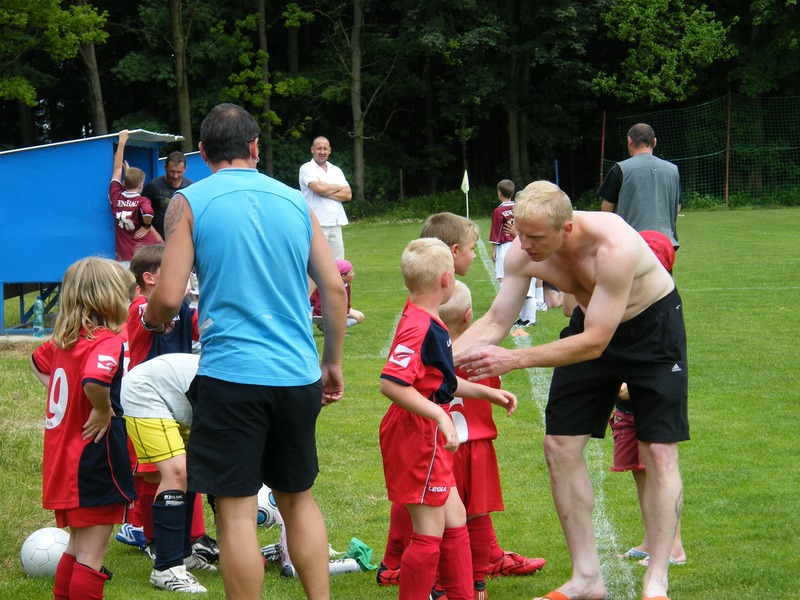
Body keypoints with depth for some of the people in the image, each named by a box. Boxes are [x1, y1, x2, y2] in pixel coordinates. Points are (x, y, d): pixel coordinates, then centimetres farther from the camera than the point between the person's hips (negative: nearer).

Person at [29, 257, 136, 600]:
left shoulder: (62, 340, 7)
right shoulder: (106, 342, -19)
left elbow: (37, 362, 28)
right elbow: (94, 381, -39)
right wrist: (103, 410, -21)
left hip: (63, 462, 9)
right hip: (95, 465, -9)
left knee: (76, 547, 22)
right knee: (92, 555, -2)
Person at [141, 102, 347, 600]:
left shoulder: (190, 202, -2)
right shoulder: (295, 201, 9)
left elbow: (168, 298, -8)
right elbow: (335, 287, 7)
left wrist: (152, 320, 15)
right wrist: (333, 363, 18)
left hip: (230, 374, -4)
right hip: (298, 374, 4)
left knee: (237, 511, 0)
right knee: (299, 499, 18)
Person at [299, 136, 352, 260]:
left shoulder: (336, 170, 17)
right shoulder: (307, 169, 1)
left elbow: (348, 194, 6)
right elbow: (319, 187, -16)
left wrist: (326, 193, -7)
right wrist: (338, 187, 2)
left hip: (336, 224, 6)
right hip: (317, 224, -6)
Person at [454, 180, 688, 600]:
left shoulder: (613, 247, -40)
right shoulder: (523, 252, -22)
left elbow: (594, 342, -37)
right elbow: (495, 322, -12)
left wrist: (513, 360, -41)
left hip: (652, 324, -6)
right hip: (590, 322, 6)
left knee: (659, 451, -10)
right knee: (559, 445, -2)